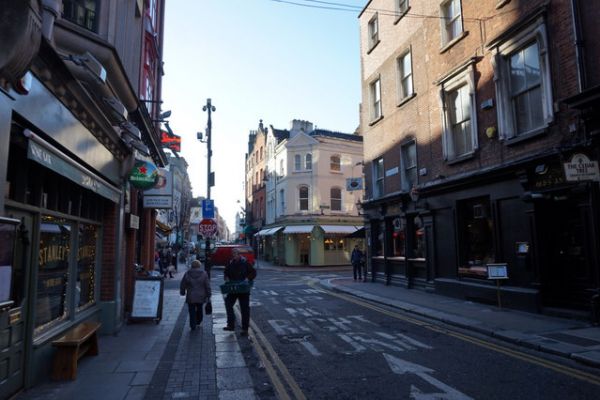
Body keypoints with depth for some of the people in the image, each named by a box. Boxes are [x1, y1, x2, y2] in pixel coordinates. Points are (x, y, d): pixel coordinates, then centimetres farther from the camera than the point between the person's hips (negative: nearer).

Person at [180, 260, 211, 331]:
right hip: (201, 296, 1)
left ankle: (193, 325, 4)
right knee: (199, 309, 21)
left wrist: (182, 292, 21)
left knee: (192, 311, 6)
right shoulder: (204, 274, -4)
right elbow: (208, 286, -3)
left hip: (190, 297, -1)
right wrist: (208, 296, 5)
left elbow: (182, 285, 5)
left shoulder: (187, 274, -3)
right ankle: (198, 322, 35)